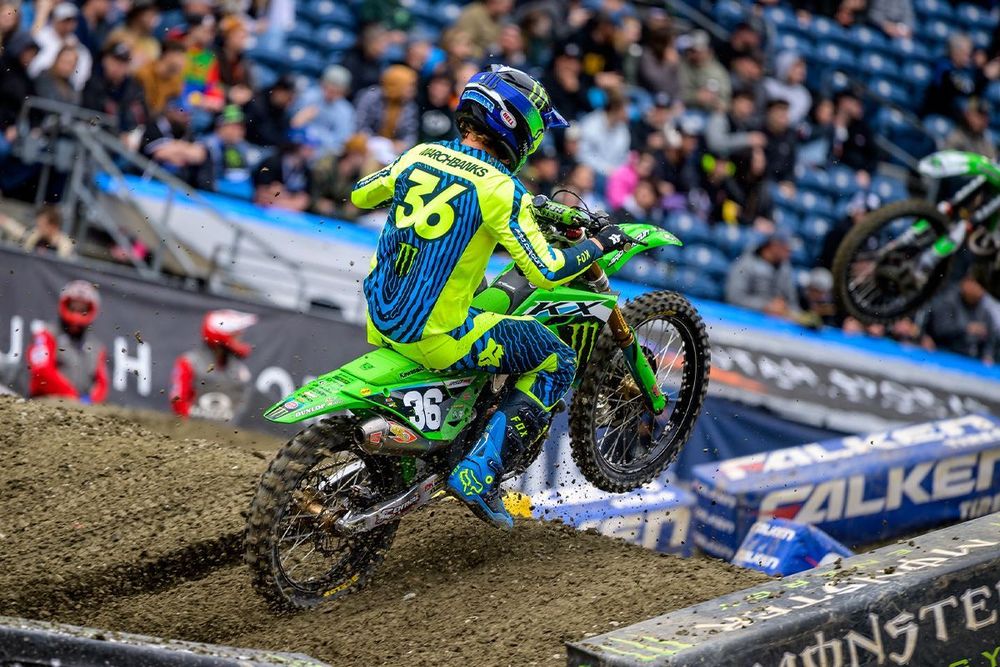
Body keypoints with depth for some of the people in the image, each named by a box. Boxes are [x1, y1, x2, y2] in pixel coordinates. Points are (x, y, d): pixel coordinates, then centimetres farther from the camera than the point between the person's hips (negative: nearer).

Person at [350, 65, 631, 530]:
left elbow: (359, 196, 21)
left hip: (380, 317, 7)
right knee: (558, 363, 5)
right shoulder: (500, 190, -15)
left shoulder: (420, 156, 4)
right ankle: (479, 475, -2)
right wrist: (598, 244, -1)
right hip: (436, 335, -7)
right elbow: (544, 273, -17)